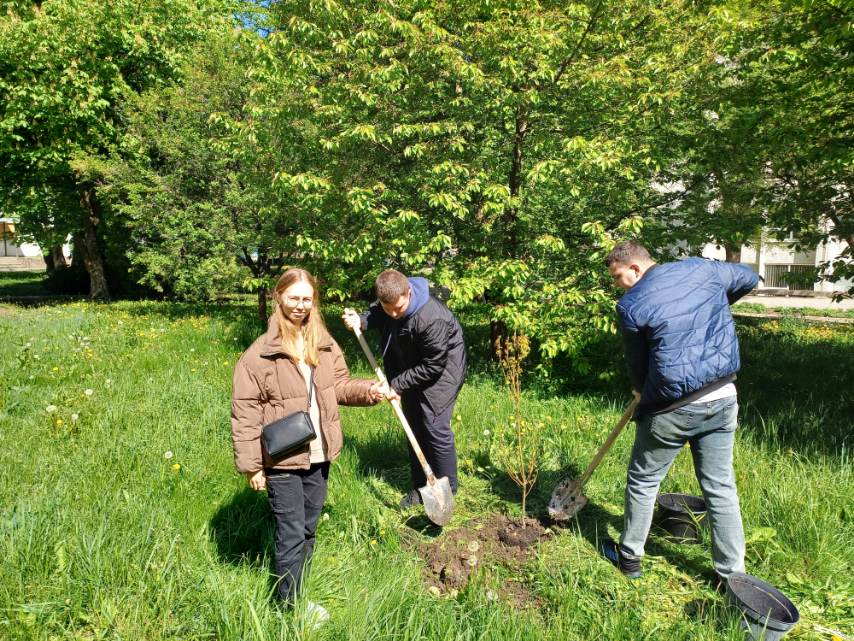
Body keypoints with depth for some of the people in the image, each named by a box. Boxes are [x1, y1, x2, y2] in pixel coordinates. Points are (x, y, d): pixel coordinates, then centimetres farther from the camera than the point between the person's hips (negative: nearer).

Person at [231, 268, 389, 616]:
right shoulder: (260, 352, -16)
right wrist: (251, 466, -13)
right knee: (292, 535, 7)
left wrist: (368, 390, -10)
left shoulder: (324, 344, 1)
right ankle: (291, 604, 28)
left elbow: (339, 385, 10)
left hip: (319, 456, 6)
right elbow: (245, 412, -13)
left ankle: (296, 589, 43)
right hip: (282, 460, -5)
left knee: (308, 529, 22)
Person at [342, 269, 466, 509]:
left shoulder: (432, 320, -37)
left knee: (435, 427, -9)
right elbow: (377, 314, 9)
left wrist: (397, 384, -22)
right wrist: (361, 321, -14)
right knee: (414, 426, 13)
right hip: (412, 370, 7)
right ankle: (419, 486, 27)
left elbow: (433, 366, -28)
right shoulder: (388, 300, -16)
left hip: (441, 370, -7)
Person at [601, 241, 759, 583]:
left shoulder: (630, 305, -10)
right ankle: (732, 573, 26)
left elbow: (637, 365, 1)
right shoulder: (701, 268, 3)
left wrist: (642, 394, 21)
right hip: (723, 400, 5)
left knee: (643, 482, 15)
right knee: (721, 488, 16)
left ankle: (629, 556, 30)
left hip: (672, 409, -5)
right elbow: (748, 277, 24)